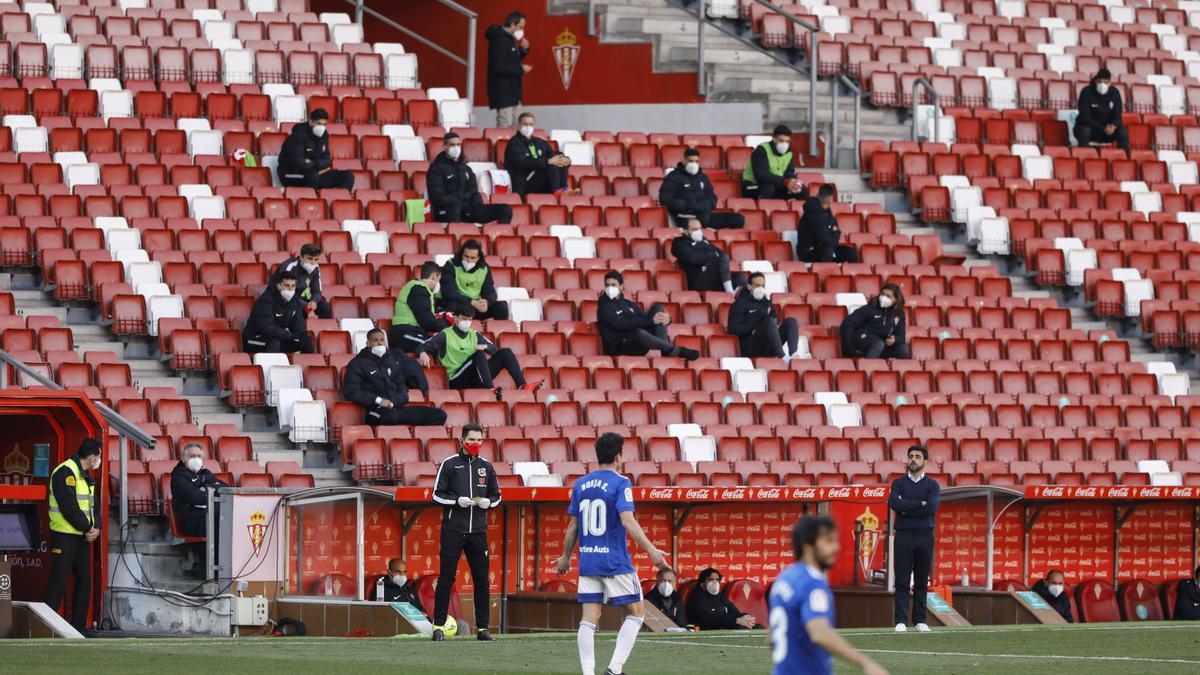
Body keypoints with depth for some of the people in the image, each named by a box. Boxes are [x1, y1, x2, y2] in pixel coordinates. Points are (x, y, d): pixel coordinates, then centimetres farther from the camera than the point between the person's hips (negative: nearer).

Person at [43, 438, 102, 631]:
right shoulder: (66, 473, -15)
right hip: (65, 537, -9)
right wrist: (87, 528, -14)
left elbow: (93, 504, 16)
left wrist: (96, 528, -3)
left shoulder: (86, 475, 15)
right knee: (58, 580, -11)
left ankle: (79, 627, 16)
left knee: (84, 581, 10)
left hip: (83, 536, 9)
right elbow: (69, 508, -21)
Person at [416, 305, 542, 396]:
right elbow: (423, 347, -6)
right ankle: (490, 389, -50)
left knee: (505, 352, -8)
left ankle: (522, 385, -26)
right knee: (479, 354, -31)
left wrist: (485, 346, -6)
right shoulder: (445, 335, 5)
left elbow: (495, 350, 16)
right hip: (457, 381, -5)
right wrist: (423, 353, -30)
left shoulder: (474, 335, 20)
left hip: (476, 380, 5)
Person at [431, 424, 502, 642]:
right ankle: (439, 626, 1)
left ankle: (482, 628, 8)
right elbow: (437, 494, 1)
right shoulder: (449, 464, 1)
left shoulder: (486, 467, 12)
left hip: (478, 530, 3)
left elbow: (496, 496, 18)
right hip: (453, 529, -3)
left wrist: (488, 502, -4)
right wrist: (458, 501, -15)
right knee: (446, 578, -4)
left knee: (481, 580, 3)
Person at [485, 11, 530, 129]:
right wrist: (520, 69, -19)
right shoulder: (500, 40, -18)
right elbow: (498, 67, -25)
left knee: (512, 123, 13)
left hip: (511, 90, 11)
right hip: (503, 90, -11)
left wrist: (523, 50, 7)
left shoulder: (509, 39, 13)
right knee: (505, 125, -13)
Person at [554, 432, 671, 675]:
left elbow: (573, 526, 13)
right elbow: (627, 521, -18)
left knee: (589, 619, 4)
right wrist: (651, 551, -21)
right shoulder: (620, 483, -8)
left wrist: (566, 557, 25)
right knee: (636, 612, 7)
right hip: (615, 562, -5)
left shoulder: (580, 485, 9)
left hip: (588, 561, 5)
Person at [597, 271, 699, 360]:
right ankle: (676, 350, -25)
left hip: (640, 343, 7)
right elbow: (623, 325, -18)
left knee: (658, 308, 1)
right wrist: (651, 320, -20)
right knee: (639, 333, -41)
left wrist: (666, 318, -10)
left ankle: (666, 350, -16)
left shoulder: (628, 304, 20)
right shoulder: (604, 308, -3)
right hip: (620, 348, -7)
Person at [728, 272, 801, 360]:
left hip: (769, 348, 6)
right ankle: (782, 356, -51)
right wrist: (753, 328, -12)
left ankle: (793, 354, -43)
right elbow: (733, 329, -2)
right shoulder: (740, 304, 9)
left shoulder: (767, 303, 26)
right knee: (770, 321, -31)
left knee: (791, 321, -15)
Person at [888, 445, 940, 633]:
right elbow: (894, 503, -11)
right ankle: (901, 621, -5)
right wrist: (920, 504, -10)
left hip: (925, 537, 0)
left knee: (922, 582, 2)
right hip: (903, 536, 0)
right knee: (902, 581, -4)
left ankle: (920, 620, 6)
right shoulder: (899, 483, 10)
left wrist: (906, 508, -8)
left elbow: (931, 507, -10)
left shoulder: (932, 485, 8)